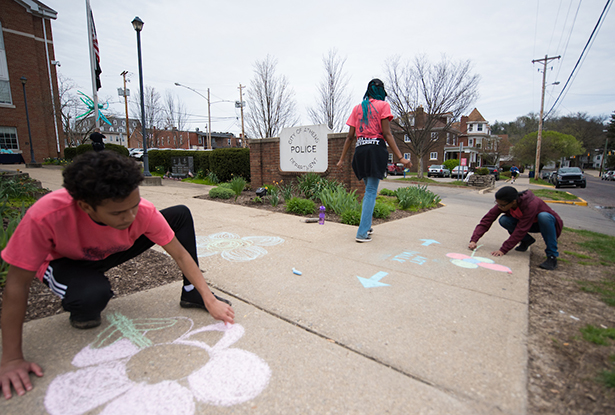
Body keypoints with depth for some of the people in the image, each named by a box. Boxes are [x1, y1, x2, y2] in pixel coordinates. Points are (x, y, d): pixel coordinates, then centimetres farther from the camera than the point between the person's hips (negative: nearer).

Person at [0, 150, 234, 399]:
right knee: (94, 294, -39)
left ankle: (190, 294, -4)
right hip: (66, 263, -2)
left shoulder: (144, 212, -32)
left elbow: (180, 254, -23)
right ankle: (81, 309, 0)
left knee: (181, 215, -15)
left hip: (113, 252, 3)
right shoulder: (46, 216, -39)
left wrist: (210, 300, -25)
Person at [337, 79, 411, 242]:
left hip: (360, 151, 5)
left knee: (369, 189, 20)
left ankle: (366, 226, 24)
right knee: (371, 191, -3)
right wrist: (400, 158, -10)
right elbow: (386, 134, -7)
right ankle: (362, 232, -7)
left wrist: (342, 159, 14)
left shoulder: (357, 108, 15)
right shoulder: (383, 105, 3)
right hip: (376, 149, -5)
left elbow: (350, 136, 10)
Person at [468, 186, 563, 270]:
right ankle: (526, 240, 5)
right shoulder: (502, 203, -22)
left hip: (548, 222, -4)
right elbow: (487, 220, -24)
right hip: (526, 223, 5)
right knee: (504, 220, -23)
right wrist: (474, 240, -34)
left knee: (543, 216, -38)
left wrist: (503, 250, -36)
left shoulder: (531, 204, -37)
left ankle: (552, 256, -24)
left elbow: (521, 230, -36)